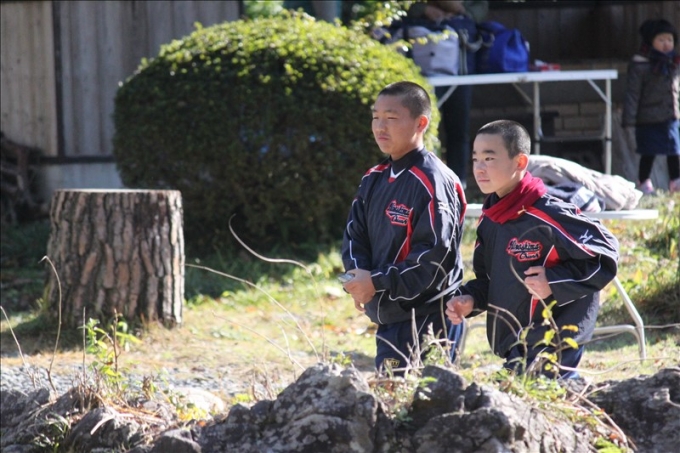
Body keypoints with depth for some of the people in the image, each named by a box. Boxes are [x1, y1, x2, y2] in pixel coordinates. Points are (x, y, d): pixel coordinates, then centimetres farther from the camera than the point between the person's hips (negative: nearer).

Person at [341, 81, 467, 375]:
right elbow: (354, 233, 14)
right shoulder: (374, 180, 13)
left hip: (427, 318, -8)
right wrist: (357, 276, -7)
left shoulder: (432, 182, -14)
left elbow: (435, 255, -19)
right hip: (387, 316, 8)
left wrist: (378, 282, -18)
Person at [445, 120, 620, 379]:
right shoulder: (488, 219, 9)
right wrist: (470, 299, 2)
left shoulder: (547, 215, -17)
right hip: (514, 347, 8)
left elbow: (604, 255, -14)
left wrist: (555, 282, -19)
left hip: (553, 346, -8)